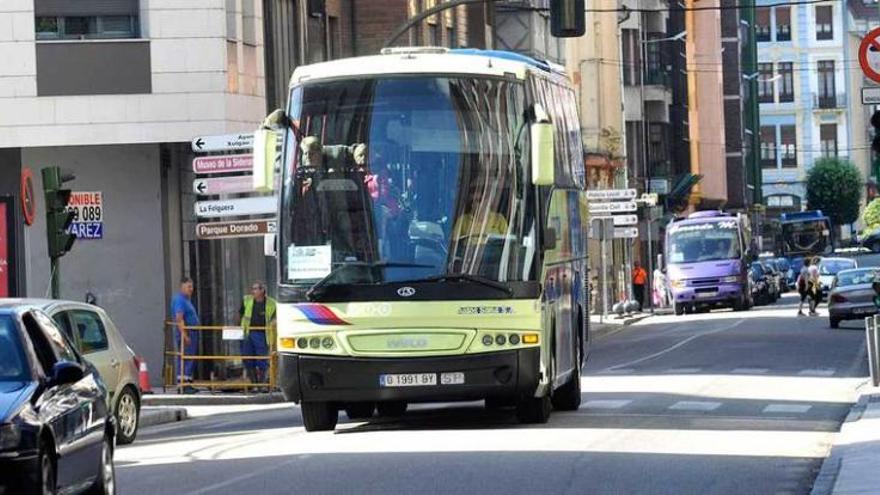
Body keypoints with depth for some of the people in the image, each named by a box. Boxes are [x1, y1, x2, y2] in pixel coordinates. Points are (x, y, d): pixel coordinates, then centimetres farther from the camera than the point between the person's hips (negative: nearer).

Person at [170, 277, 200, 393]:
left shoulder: (187, 300, 20)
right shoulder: (179, 300, -12)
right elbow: (179, 318, -21)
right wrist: (184, 334, -27)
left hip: (192, 333, 10)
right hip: (185, 332, -10)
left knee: (191, 360, 10)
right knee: (184, 358, -11)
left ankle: (188, 383, 13)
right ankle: (183, 383, -13)